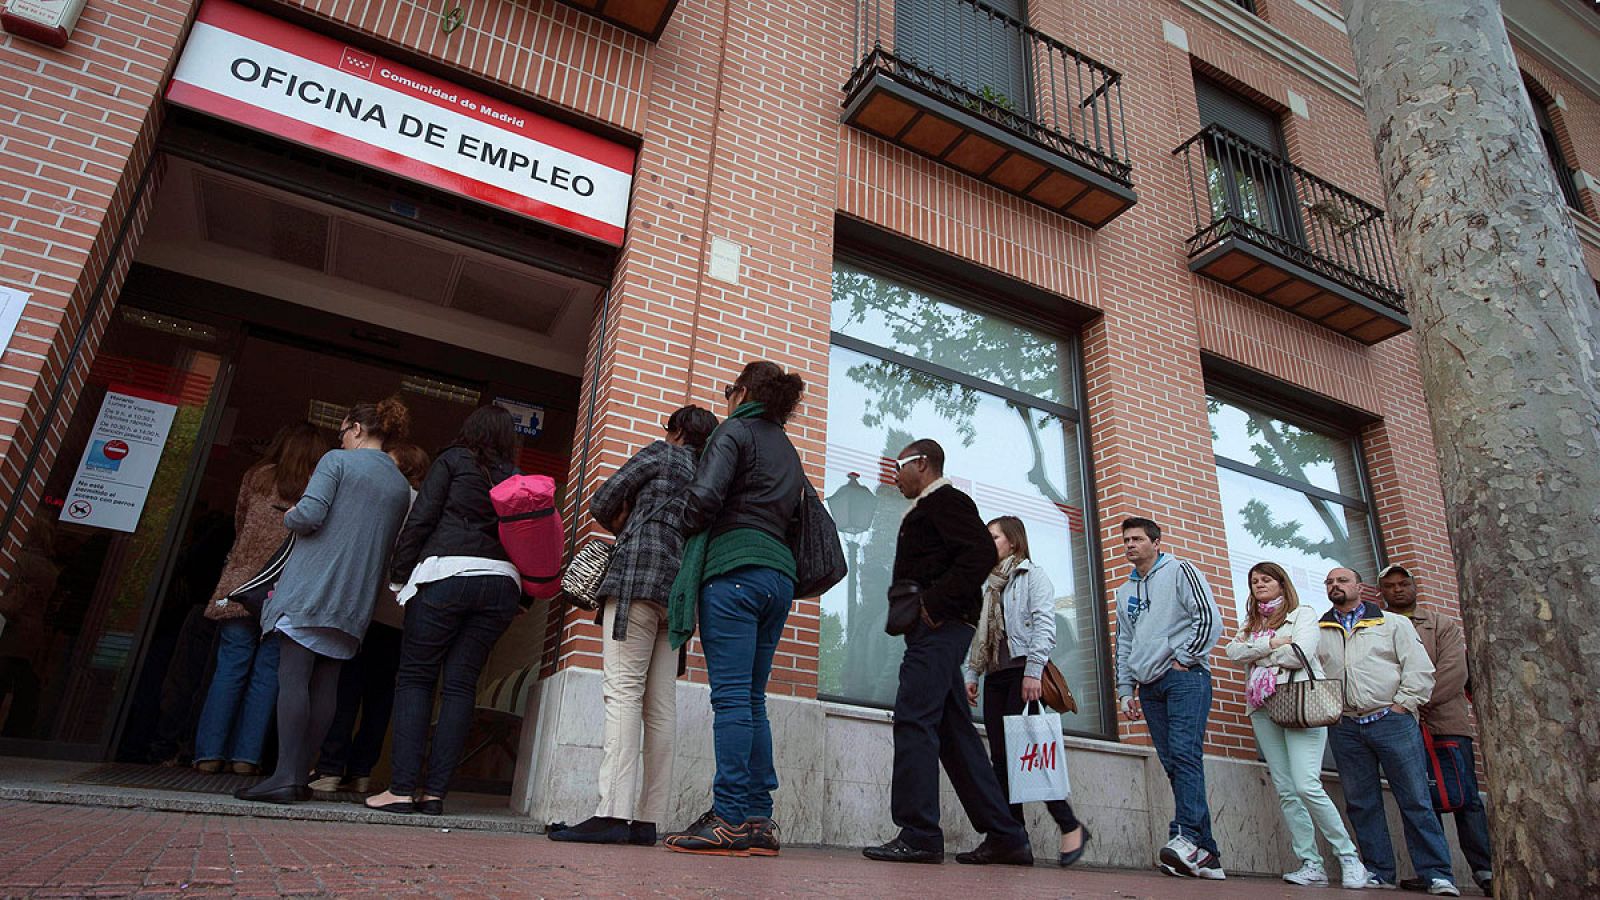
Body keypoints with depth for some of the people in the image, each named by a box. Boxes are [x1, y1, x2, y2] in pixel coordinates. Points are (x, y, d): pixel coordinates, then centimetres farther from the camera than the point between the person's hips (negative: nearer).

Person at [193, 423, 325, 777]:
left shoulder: (257, 477, 9)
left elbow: (239, 524, 20)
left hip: (245, 582, 1)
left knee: (231, 668, 5)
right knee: (267, 672, 4)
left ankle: (210, 752, 6)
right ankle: (245, 756, 5)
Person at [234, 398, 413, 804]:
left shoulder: (337, 460, -1)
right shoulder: (401, 486, 16)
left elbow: (309, 515, -13)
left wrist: (290, 516, 8)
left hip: (311, 585, -6)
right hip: (355, 599, 6)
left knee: (293, 677, -7)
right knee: (325, 685, 6)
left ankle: (285, 775, -12)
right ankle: (300, 774, 7)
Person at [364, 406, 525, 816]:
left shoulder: (452, 460, 9)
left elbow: (421, 518, 2)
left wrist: (399, 573, 7)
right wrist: (523, 599, 15)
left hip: (447, 574, -3)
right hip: (502, 583, 4)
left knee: (415, 677, 4)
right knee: (460, 684, 6)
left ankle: (403, 788, -1)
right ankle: (435, 791, 4)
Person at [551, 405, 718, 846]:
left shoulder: (660, 454, 8)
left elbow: (602, 504, 6)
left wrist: (626, 528, 24)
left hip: (640, 575, -6)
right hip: (680, 589, 6)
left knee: (623, 690, -12)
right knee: (660, 705, 3)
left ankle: (614, 813, -19)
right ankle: (647, 819, 2)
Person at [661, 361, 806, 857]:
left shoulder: (734, 430, 1)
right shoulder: (788, 450, 25)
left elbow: (705, 496, -13)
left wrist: (689, 528, 5)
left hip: (733, 569, -7)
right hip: (779, 575, 8)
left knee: (731, 695, -8)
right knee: (753, 699, 8)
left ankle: (730, 818, -8)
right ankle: (759, 819, 7)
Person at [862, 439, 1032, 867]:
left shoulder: (945, 499, -2)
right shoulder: (926, 510, 28)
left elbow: (982, 552, -17)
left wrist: (936, 603, -19)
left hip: (940, 625, -10)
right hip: (936, 627, 10)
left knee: (913, 717, -13)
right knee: (953, 730, 9)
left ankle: (918, 834, -11)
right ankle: (1005, 837, 15)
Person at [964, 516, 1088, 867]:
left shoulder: (1033, 575, 4)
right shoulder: (989, 585, 24)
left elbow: (1043, 625, -8)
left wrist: (1033, 671, -18)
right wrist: (972, 674, 11)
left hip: (1023, 672, -7)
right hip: (995, 676, 7)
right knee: (1001, 758, 1)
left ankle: (1071, 826, -2)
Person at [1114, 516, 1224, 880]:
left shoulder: (1179, 571, 4)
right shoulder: (1124, 592, 22)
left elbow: (1210, 618, -6)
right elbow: (1123, 645, 22)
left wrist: (1184, 659, -10)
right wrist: (1125, 689, 14)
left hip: (1185, 677, -6)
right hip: (1150, 686, 6)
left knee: (1185, 754, -19)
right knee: (1173, 765, 1)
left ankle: (1186, 836, -24)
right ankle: (1205, 852, 3)